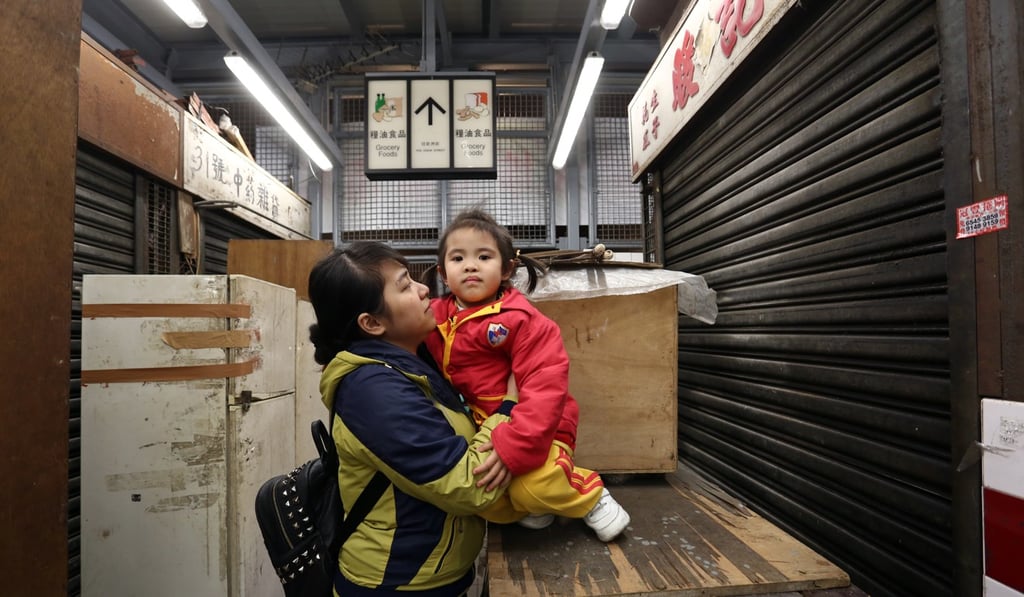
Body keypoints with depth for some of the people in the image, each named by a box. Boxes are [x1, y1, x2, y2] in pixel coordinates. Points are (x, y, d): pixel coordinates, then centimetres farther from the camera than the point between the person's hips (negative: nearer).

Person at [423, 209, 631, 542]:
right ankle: (522, 507, 13)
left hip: (532, 427, -6)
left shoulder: (519, 319, -17)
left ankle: (589, 496, 3)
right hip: (474, 425, 6)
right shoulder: (434, 317, -1)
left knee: (531, 485, -30)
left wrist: (511, 447, -35)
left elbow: (545, 387, -25)